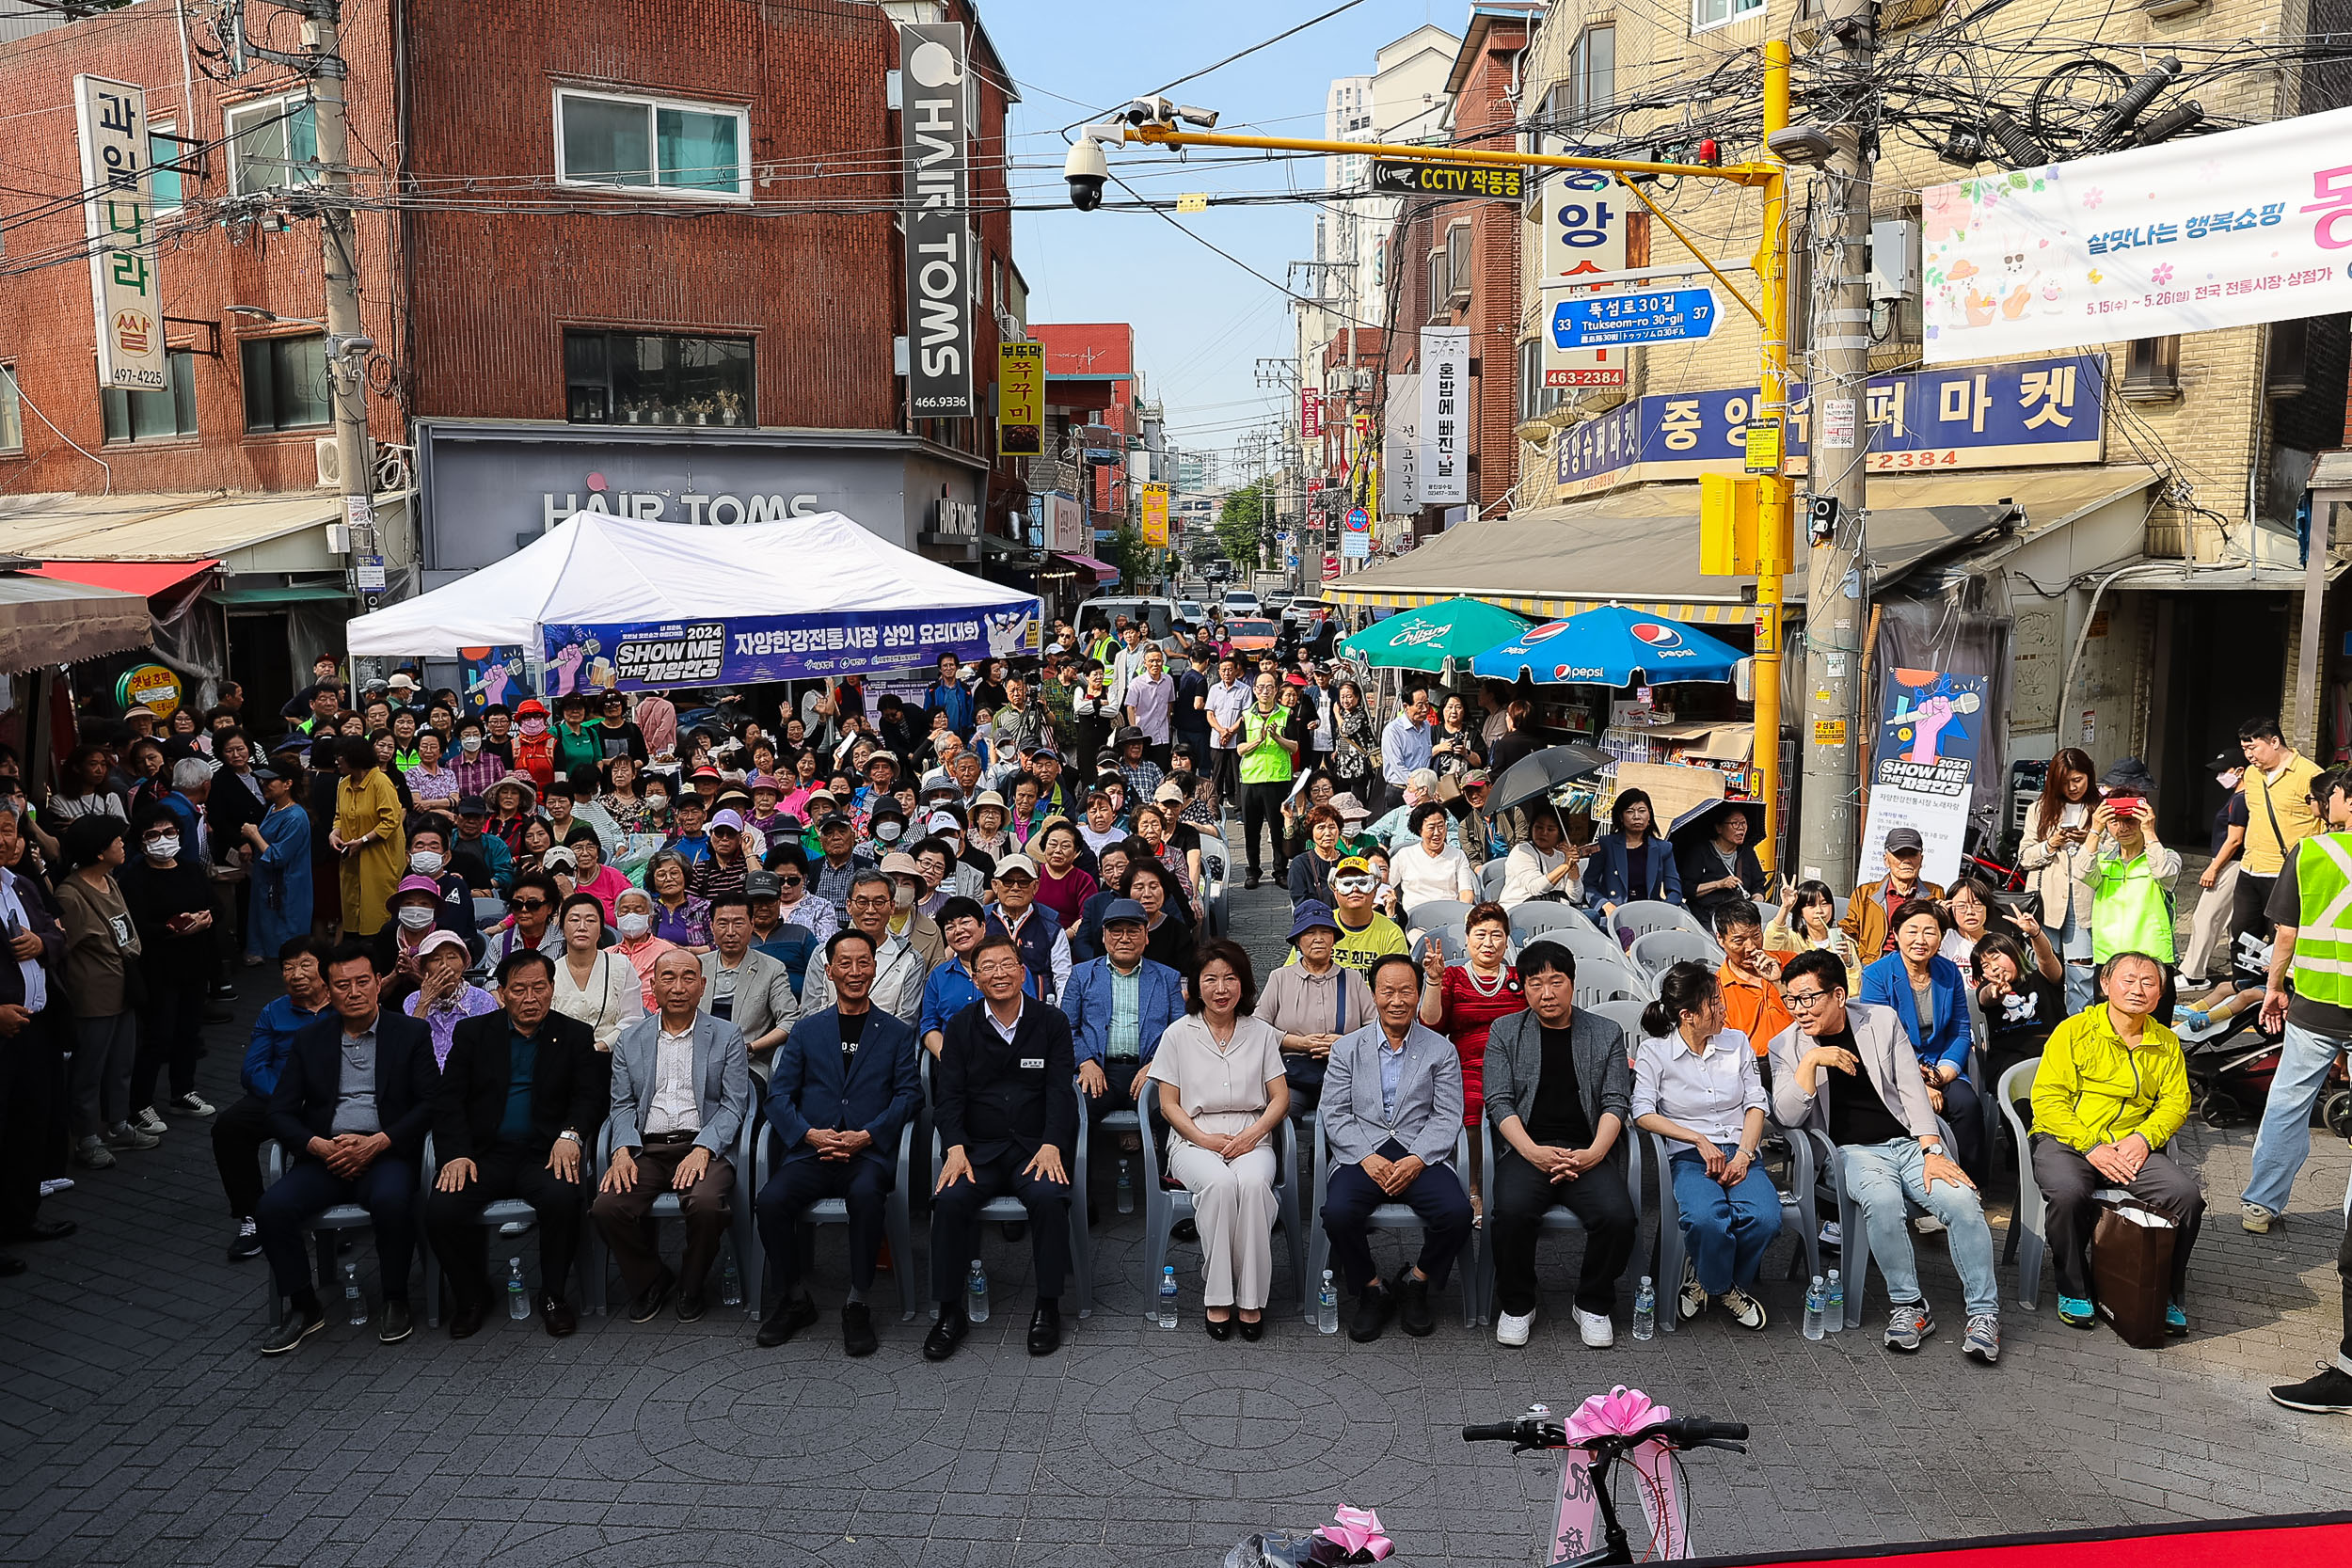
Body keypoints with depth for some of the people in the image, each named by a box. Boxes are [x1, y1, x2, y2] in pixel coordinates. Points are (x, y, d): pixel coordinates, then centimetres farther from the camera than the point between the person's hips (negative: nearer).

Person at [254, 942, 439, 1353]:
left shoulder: (411, 1033, 6)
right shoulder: (309, 1039, 13)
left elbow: (430, 1102, -2)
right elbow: (280, 1111, 9)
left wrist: (377, 1143, -14)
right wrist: (319, 1146, -11)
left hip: (385, 1153, -3)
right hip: (324, 1155, 3)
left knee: (391, 1200, -35)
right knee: (272, 1207, -24)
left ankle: (396, 1301, -12)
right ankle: (304, 1307, -5)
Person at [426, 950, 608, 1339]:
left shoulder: (576, 1036, 10)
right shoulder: (473, 1033, 12)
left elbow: (592, 1096, 1)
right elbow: (448, 1100, 5)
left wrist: (570, 1134, -20)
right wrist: (457, 1154, -12)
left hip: (543, 1153, -1)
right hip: (483, 1153, 1)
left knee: (562, 1198, -32)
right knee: (441, 1208, -25)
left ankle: (552, 1295, -7)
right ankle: (471, 1295, 3)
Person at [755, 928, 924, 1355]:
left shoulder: (896, 1033, 14)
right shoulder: (806, 1029, 18)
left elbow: (908, 1093, 3)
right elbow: (779, 1095, 10)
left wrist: (866, 1136, -12)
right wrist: (810, 1134, -9)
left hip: (869, 1153, -2)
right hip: (811, 1152, 2)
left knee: (865, 1194, -35)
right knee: (771, 1200, -27)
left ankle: (857, 1305, -20)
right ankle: (794, 1299, -5)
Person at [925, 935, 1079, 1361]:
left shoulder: (1051, 1023, 6)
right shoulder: (961, 1027, 9)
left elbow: (1060, 1091, -1)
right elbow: (949, 1095, 3)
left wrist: (1051, 1146, -16)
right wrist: (955, 1147, -14)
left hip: (1036, 1147, -1)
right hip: (978, 1150, 1)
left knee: (1048, 1196, -31)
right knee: (950, 1199, -27)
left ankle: (1047, 1307, -15)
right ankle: (950, 1313, -12)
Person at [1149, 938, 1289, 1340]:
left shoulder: (1261, 1033, 11)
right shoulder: (1179, 1034, 7)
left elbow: (1280, 1099, 8)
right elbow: (1169, 1104, 4)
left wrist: (1250, 1135, -10)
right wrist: (1204, 1139, -11)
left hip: (1250, 1138, 1)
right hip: (1194, 1139, -1)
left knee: (1253, 1183, -34)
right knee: (1219, 1183, -35)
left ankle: (1251, 1297, -24)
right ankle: (1216, 1298, -25)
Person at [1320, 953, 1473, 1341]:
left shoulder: (1441, 1051, 10)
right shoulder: (1347, 1049, 11)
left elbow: (1447, 1117, 3)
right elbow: (1335, 1114, 5)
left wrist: (1417, 1159, -14)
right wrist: (1368, 1158, -12)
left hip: (1421, 1154, 0)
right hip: (1361, 1153, 0)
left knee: (1457, 1213, -28)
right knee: (1337, 1214, -29)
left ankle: (1416, 1285, 1)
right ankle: (1372, 1291, -2)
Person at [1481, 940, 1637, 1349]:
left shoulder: (1607, 1034, 13)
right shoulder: (1505, 1032, 10)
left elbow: (1616, 1102, 5)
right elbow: (1499, 1101, 2)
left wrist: (1594, 1154, -13)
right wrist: (1533, 1152, -15)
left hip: (1588, 1150, 1)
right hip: (1526, 1148, -1)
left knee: (1618, 1216, -27)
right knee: (1511, 1211, -31)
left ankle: (1592, 1306, 0)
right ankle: (1516, 1306, -4)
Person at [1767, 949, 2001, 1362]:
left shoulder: (1882, 1021, 7)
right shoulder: (1785, 1046, 4)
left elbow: (1911, 1089, 5)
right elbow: (1788, 1116, -6)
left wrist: (1933, 1152, -7)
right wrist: (1811, 1060, -19)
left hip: (1909, 1141, 2)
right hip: (1853, 1152, -2)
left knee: (1962, 1200, -25)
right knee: (1883, 1199, -35)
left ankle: (1984, 1313, -13)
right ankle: (1908, 1306, -19)